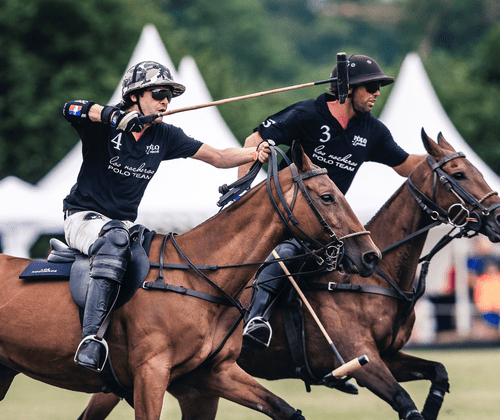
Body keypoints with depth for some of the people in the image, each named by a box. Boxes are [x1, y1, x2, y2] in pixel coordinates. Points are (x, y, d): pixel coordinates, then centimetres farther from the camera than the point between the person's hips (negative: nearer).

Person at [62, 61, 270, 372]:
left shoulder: (165, 137, 5)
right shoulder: (104, 126, -11)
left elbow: (218, 157, 6)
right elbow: (71, 109, -33)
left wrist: (255, 154, -12)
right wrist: (114, 115, -48)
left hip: (124, 225, 7)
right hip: (84, 217, -7)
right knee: (115, 239, -38)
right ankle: (90, 338, -49)